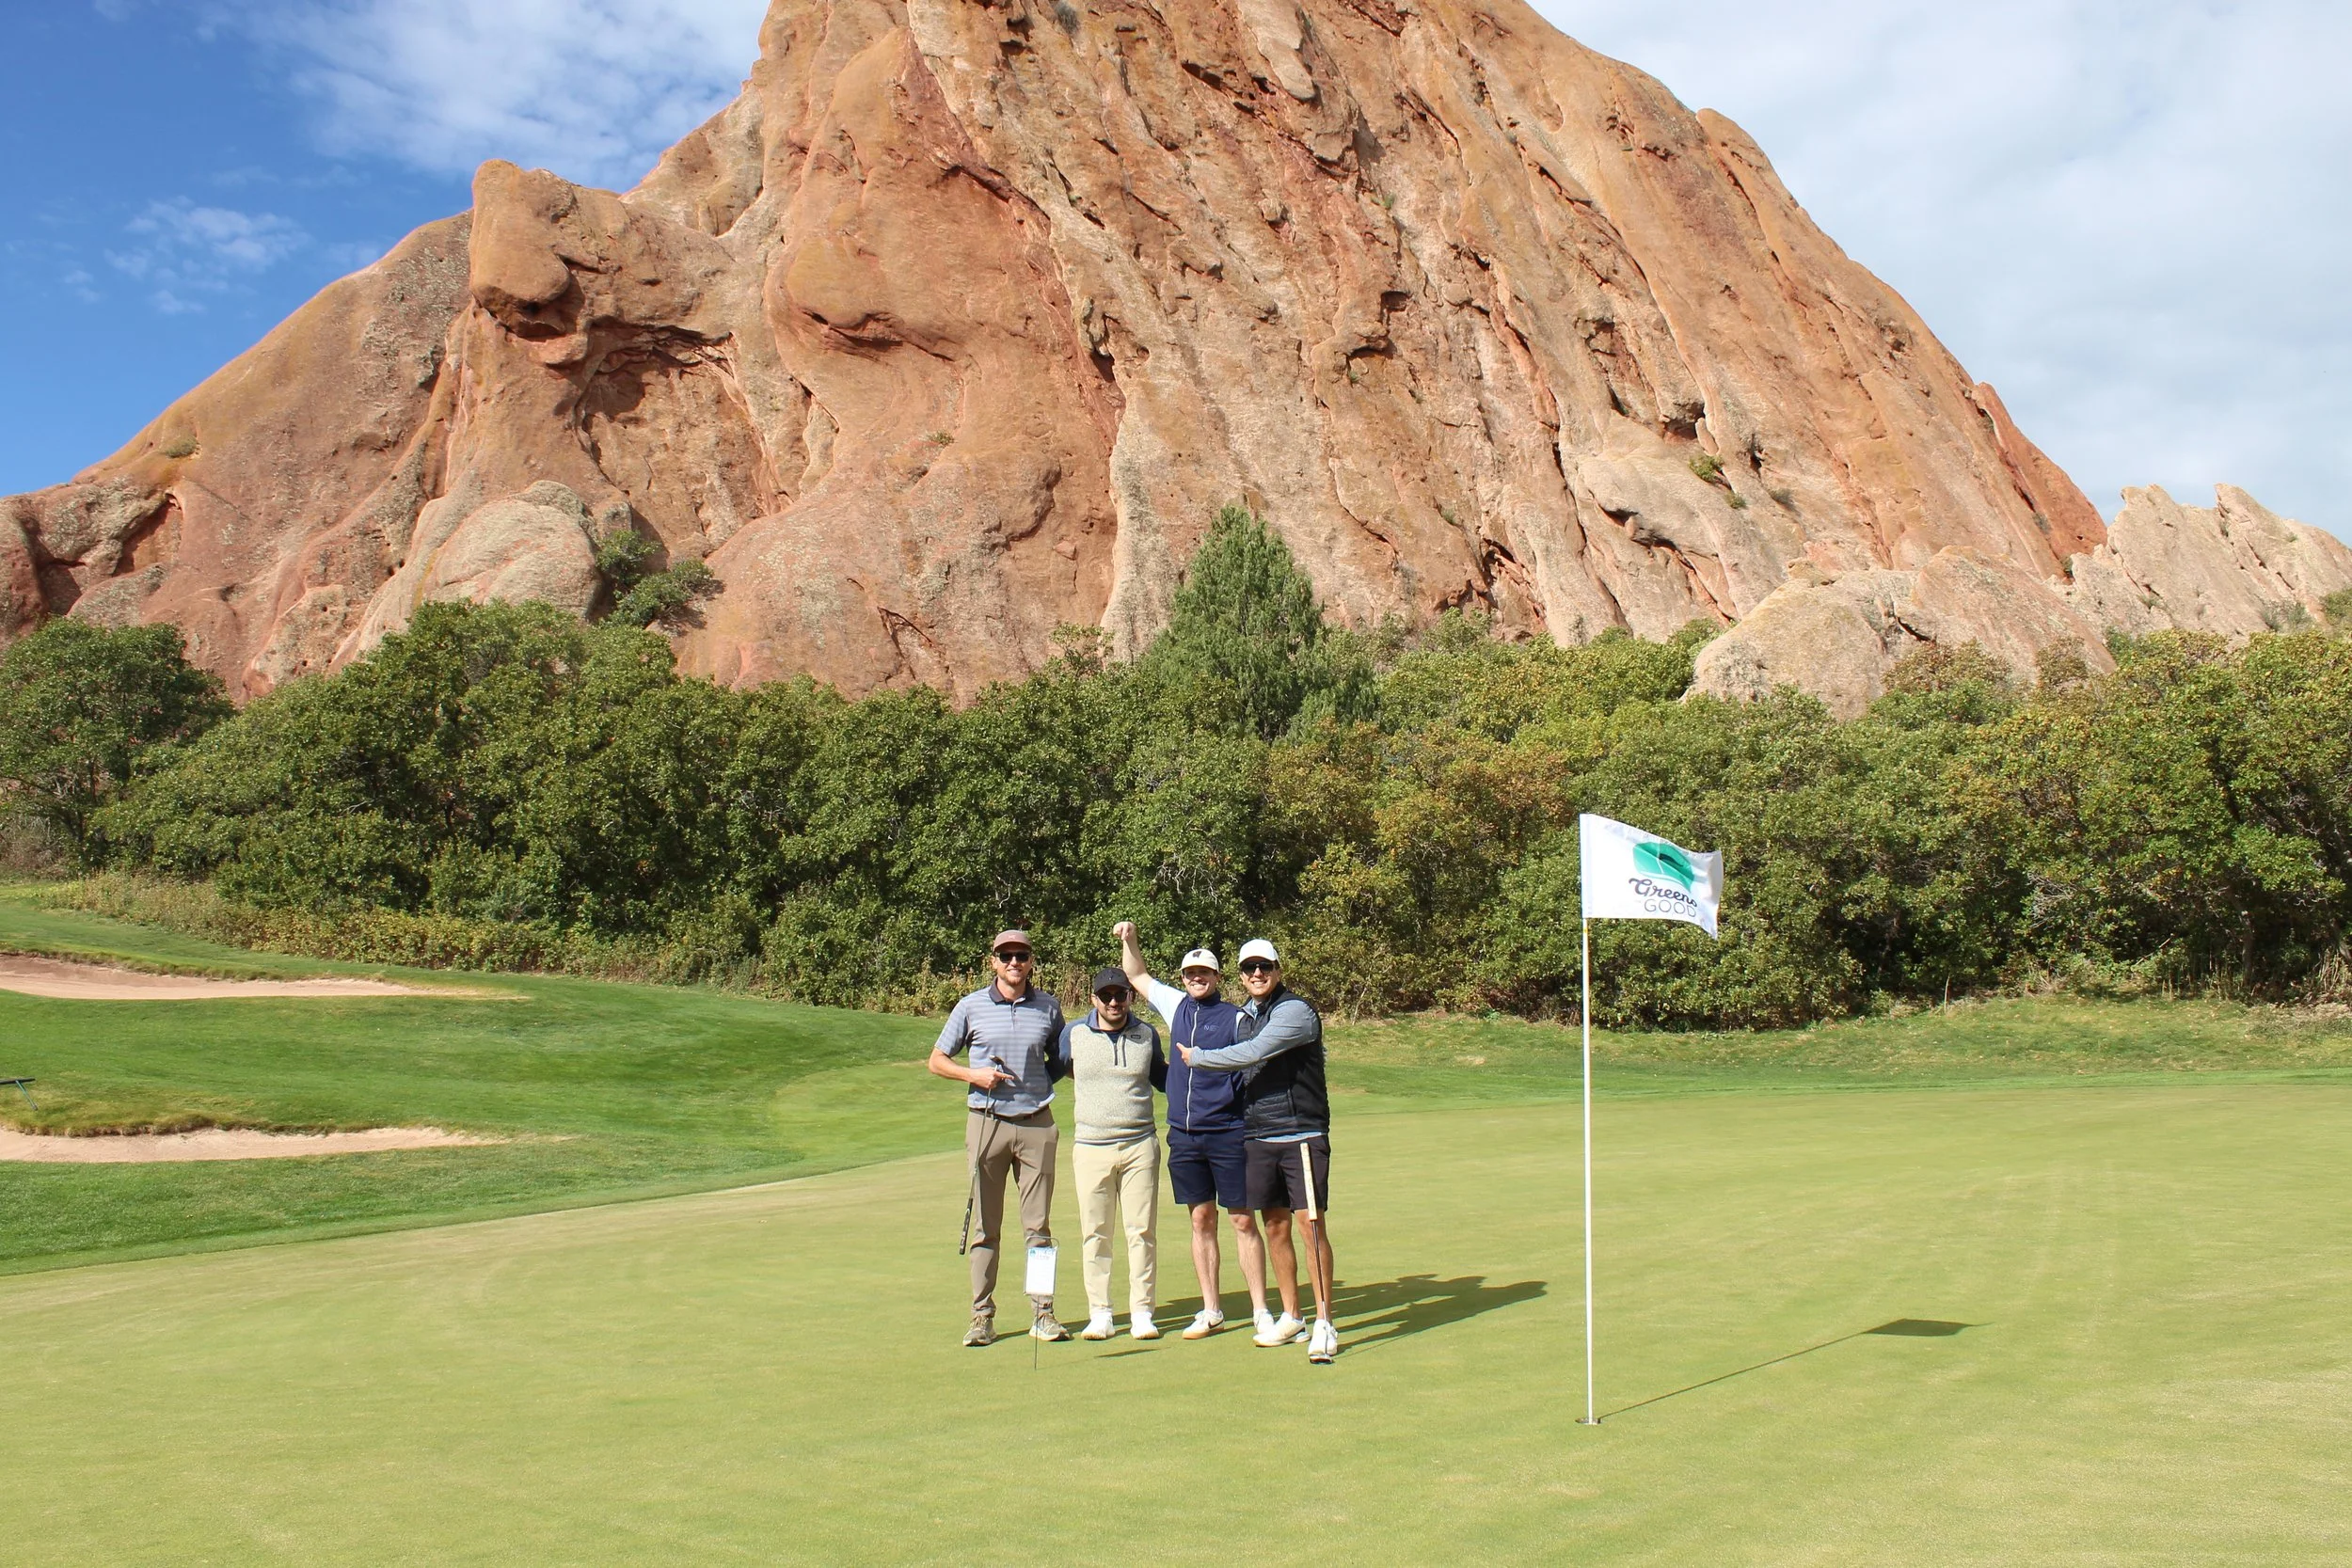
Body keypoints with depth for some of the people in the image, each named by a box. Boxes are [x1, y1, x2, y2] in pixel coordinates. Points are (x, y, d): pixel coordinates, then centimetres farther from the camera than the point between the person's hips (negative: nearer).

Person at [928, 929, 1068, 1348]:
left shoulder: (1048, 1007, 6)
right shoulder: (971, 1007, 2)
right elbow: (938, 1060, 8)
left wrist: (1041, 1078, 0)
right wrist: (973, 1074, -9)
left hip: (1036, 1124, 1)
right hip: (987, 1123, -1)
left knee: (1039, 1225, 4)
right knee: (986, 1227, 3)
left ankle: (1042, 1312, 11)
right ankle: (982, 1315, 10)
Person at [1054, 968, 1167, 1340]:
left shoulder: (1147, 1035, 7)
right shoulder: (1073, 1034, 2)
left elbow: (1162, 1077, 22)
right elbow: (1054, 1070, 18)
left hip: (1140, 1145, 1)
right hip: (1091, 1148, 0)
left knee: (1142, 1230, 2)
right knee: (1095, 1234, 4)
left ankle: (1141, 1312, 9)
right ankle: (1100, 1314, 12)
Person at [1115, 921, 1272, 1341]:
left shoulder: (1237, 1018, -4)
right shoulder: (1177, 1006, 10)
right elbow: (1137, 976, 23)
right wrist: (1129, 940, 14)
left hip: (1228, 1133, -4)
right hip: (1183, 1135, 5)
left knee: (1243, 1222, 0)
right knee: (1202, 1221, 10)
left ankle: (1261, 1312, 6)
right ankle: (1211, 1311, 17)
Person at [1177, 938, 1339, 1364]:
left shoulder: (1296, 1010, -11)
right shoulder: (1243, 1017, 13)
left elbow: (1253, 1053, -19)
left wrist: (1196, 1058, -7)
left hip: (1302, 1134, -6)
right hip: (1260, 1138, 7)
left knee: (1313, 1225, -8)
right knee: (1275, 1227, 9)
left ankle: (1323, 1323, -3)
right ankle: (1290, 1317, 20)